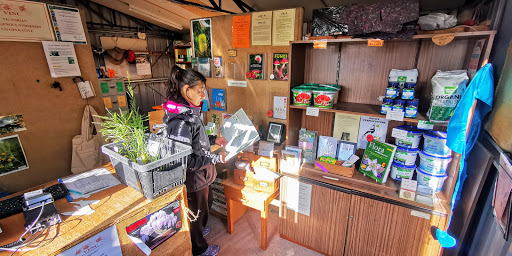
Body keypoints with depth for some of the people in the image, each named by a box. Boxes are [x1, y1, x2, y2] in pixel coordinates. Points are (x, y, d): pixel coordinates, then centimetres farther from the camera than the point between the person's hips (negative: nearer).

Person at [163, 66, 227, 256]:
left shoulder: (189, 112, -1)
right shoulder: (180, 121, -31)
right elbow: (186, 160, -30)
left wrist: (213, 140, 3)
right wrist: (216, 158, -24)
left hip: (201, 175, 9)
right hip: (193, 178, -9)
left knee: (206, 203, 30)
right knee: (197, 211, 16)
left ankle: (198, 230, 59)